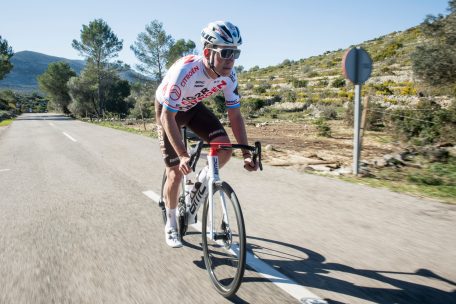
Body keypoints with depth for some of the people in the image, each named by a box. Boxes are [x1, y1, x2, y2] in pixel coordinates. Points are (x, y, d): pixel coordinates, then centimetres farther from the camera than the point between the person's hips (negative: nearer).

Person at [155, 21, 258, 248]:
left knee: (224, 148, -19)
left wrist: (246, 153, -21)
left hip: (193, 106, 4)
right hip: (168, 110, -4)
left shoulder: (229, 75, -22)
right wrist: (183, 156, -42)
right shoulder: (184, 71, -38)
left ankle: (201, 182, 12)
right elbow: (168, 117, -34)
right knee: (177, 172, -6)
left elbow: (235, 114, -14)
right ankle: (171, 225, 16)